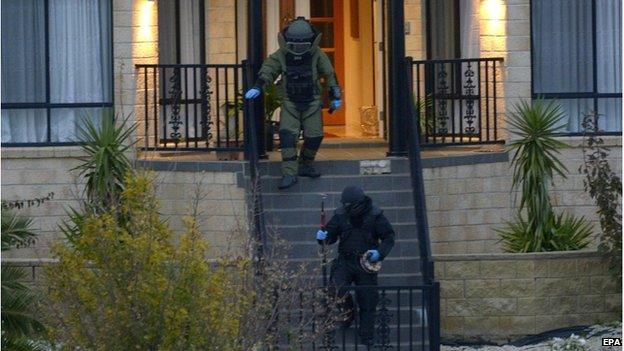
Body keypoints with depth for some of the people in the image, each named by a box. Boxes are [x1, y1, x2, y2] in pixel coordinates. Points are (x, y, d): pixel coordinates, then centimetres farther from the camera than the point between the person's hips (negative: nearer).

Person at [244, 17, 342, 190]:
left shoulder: (317, 55, -5)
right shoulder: (280, 56, -7)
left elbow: (329, 74, 4)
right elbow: (267, 71, -12)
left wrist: (335, 97, 7)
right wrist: (256, 88, -29)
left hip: (312, 103, 1)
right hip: (289, 103, -1)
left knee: (314, 136, -1)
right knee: (287, 134, -16)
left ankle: (305, 165, 23)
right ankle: (289, 174, -19)